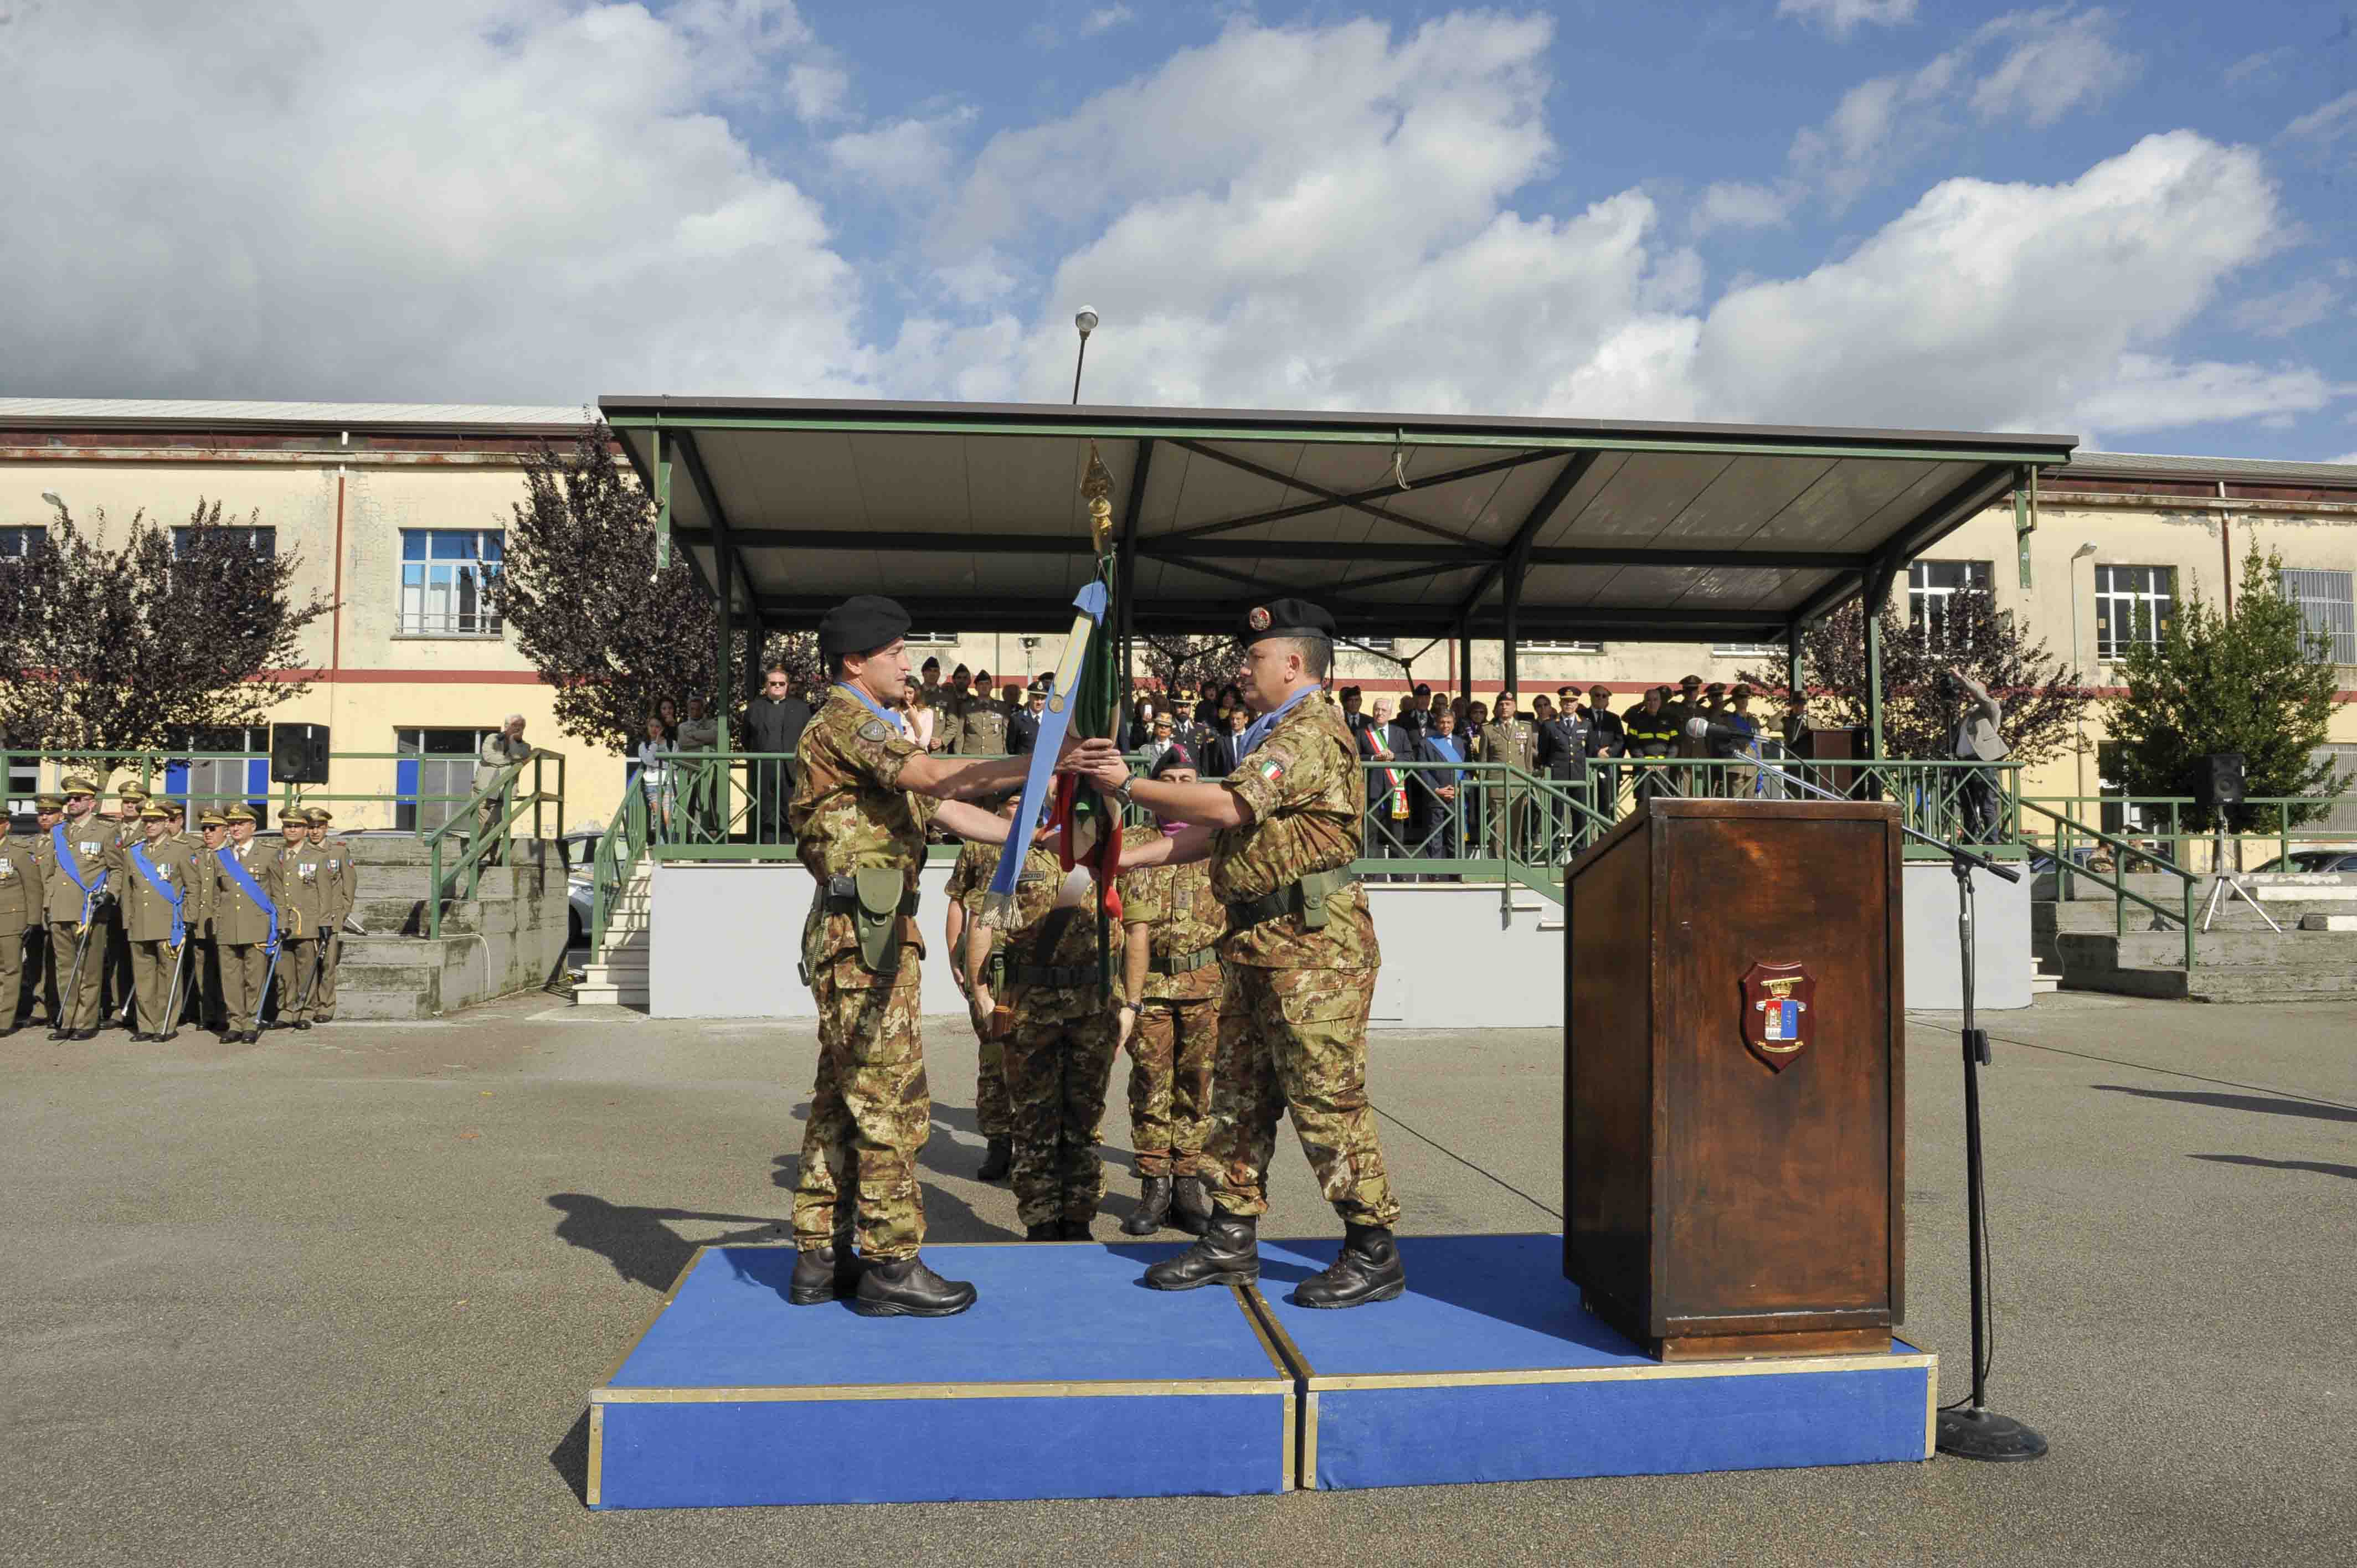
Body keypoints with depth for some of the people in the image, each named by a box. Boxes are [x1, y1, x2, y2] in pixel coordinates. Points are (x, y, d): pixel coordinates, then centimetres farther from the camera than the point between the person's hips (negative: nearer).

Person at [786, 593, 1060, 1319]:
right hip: (864, 932, -10)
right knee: (891, 1098, -7)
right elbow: (936, 777, -22)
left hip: (859, 934, 10)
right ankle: (892, 1266, -1)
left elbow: (948, 811, 18)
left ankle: (820, 1258, 18)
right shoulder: (844, 720, -8)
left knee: (843, 1095, 12)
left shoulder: (871, 730, 23)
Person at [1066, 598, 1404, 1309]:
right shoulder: (1275, 737, 22)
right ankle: (1233, 1240, 22)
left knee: (1325, 1097, -5)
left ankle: (1374, 1253, 5)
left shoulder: (1311, 731, -12)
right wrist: (1124, 857, 11)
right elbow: (1210, 833, 19)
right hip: (1261, 944, 11)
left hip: (1312, 943, -11)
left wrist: (1127, 785, -13)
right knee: (1239, 1092, 13)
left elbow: (1225, 805, -23)